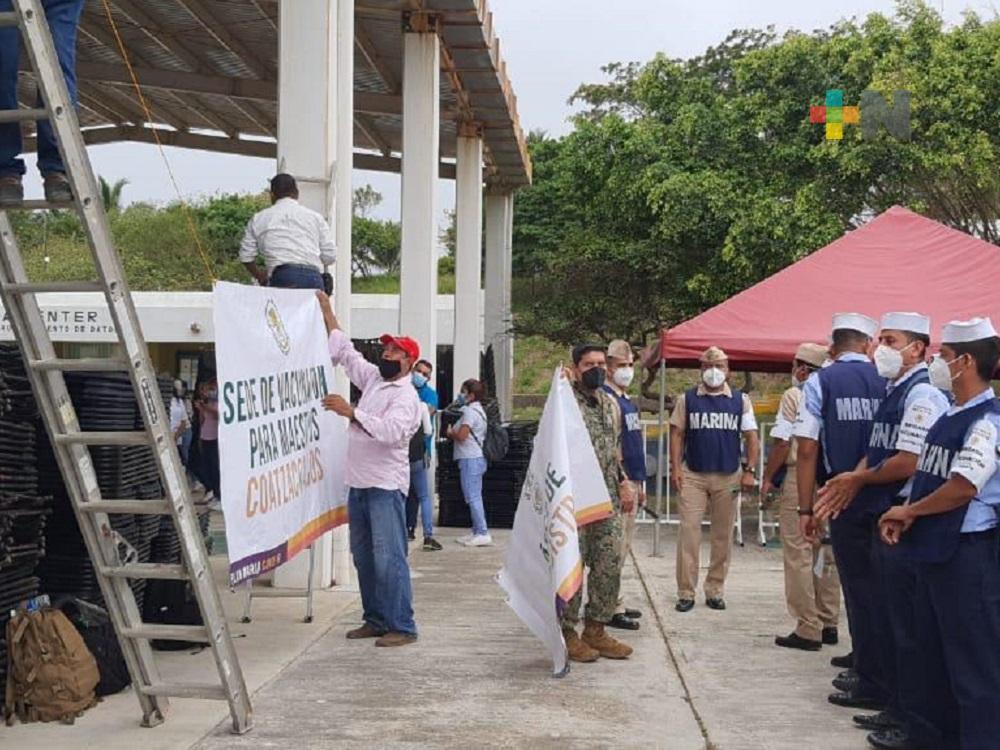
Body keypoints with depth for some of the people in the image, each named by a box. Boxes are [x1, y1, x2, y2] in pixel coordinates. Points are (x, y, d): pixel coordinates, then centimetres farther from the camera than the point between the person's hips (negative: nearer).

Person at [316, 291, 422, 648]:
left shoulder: (406, 396, -10)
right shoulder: (373, 379, 14)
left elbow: (390, 430, -27)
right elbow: (344, 351, 23)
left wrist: (351, 412, -32)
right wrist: (327, 311, 21)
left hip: (386, 486, -9)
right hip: (358, 483, 9)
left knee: (389, 558, -10)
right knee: (364, 557, 12)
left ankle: (402, 626, -5)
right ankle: (375, 619, 20)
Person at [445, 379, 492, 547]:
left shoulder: (470, 412, -13)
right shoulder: (477, 410, 19)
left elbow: (462, 435, -21)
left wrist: (450, 433, -3)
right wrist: (453, 433, 9)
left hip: (470, 459, -10)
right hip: (477, 458, 10)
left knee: (473, 497, -9)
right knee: (475, 497, 13)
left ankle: (482, 533, -9)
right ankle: (477, 532, 17)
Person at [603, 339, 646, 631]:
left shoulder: (627, 399, 18)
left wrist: (640, 483, 23)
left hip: (631, 480, 10)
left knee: (623, 544, 14)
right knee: (615, 546, -7)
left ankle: (615, 603, 22)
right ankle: (612, 609, -3)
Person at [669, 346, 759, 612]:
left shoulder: (740, 400, 7)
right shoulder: (687, 399, 5)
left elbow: (751, 437, 6)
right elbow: (677, 434, 5)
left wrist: (749, 470, -3)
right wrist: (675, 468, -5)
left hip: (729, 476, 1)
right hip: (693, 475, -1)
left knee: (723, 535, 6)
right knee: (689, 532, -6)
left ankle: (715, 590, 17)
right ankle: (686, 592, 0)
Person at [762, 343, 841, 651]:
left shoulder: (794, 395, -8)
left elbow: (782, 442, -11)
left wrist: (768, 478, 0)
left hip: (799, 478, -6)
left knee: (799, 554, -2)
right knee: (827, 553, 13)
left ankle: (808, 629, -3)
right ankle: (829, 624, 19)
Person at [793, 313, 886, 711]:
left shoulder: (820, 382, -2)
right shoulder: (888, 381, 4)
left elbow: (807, 451, -6)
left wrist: (806, 508, -1)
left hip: (845, 499, -3)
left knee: (860, 588, 3)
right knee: (882, 586, 14)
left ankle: (872, 685, 8)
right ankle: (882, 672, 25)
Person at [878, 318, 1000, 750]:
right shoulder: (949, 416, 12)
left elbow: (964, 486, -24)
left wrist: (909, 511, -12)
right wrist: (908, 516, 2)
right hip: (936, 548, 10)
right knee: (932, 649, 20)